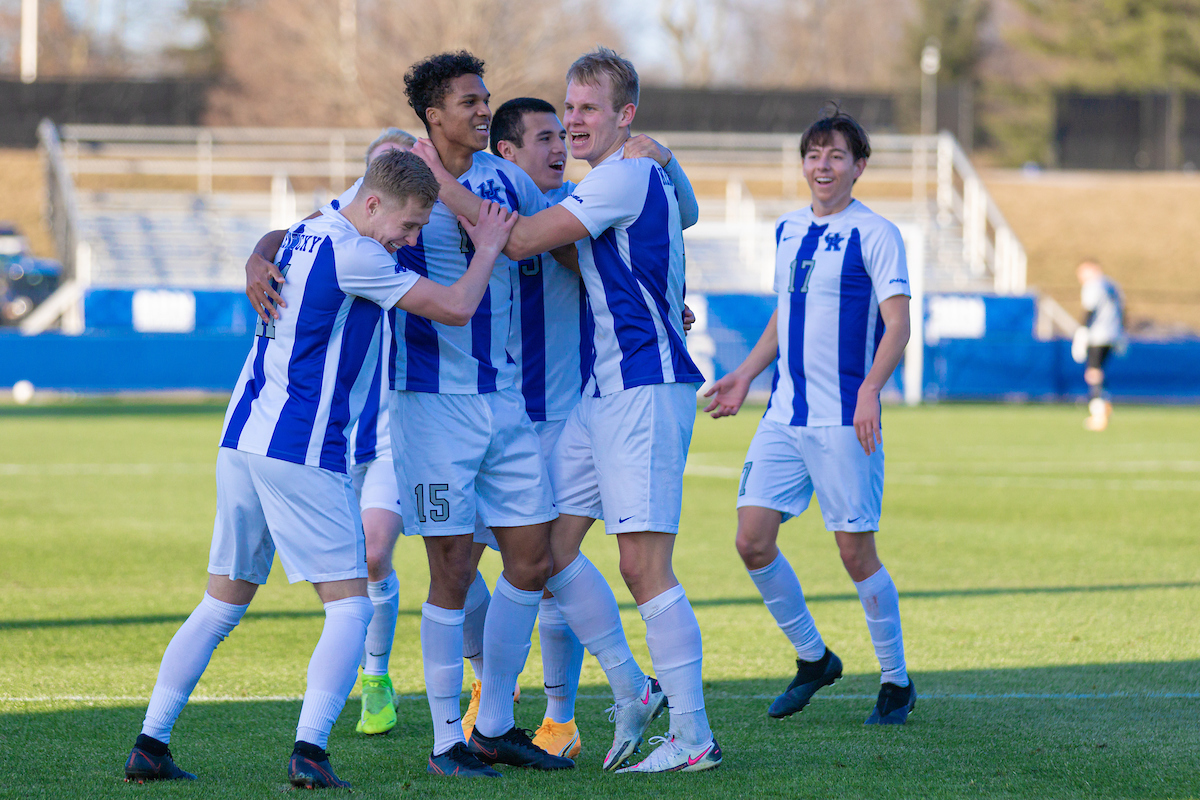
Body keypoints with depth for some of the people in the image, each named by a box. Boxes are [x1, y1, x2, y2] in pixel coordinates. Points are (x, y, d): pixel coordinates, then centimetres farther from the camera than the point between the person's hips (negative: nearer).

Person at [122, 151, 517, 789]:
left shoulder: (305, 233, 14)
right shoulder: (352, 255, -13)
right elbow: (456, 307, -11)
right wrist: (489, 248, 6)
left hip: (240, 442, 9)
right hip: (300, 451, -9)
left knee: (221, 606, 14)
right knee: (349, 608, -4)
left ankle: (150, 745, 9)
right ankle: (309, 750, -18)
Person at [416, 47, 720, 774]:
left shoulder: (627, 175, -13)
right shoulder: (631, 177, 19)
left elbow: (521, 241, -16)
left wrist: (444, 184, -10)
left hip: (647, 386, -10)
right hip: (606, 387, 10)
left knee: (644, 564, -11)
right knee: (551, 543, 8)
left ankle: (694, 738, -6)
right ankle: (633, 692, 17)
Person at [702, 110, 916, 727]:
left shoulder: (875, 235, -7)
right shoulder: (788, 230, 13)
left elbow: (897, 326, -13)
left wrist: (870, 389, -27)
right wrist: (746, 374, 21)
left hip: (843, 420, -6)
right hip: (784, 415, 6)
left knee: (856, 551, -4)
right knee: (752, 541, -1)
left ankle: (896, 682, 12)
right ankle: (813, 659, 18)